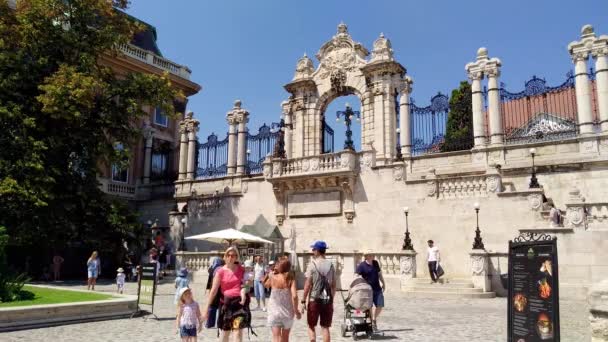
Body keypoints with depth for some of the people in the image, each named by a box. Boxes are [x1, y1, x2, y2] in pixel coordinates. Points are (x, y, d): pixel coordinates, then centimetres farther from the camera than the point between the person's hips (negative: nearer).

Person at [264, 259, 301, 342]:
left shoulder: (273, 278, -5)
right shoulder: (291, 279, -8)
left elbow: (265, 284, 16)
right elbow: (294, 296, -18)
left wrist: (272, 273, 12)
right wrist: (296, 310, -7)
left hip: (274, 312, -1)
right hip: (288, 312, 1)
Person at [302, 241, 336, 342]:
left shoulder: (312, 264, -8)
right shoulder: (330, 265, 4)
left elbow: (308, 284, -10)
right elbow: (333, 285, 6)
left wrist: (303, 301, -5)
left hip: (314, 300, -3)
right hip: (328, 300, 3)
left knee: (311, 326, 11)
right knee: (325, 327, 10)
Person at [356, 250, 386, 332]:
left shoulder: (375, 263, 10)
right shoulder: (362, 265, -9)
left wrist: (383, 283, 21)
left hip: (377, 289, 6)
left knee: (380, 306, 6)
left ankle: (374, 319, 30)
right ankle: (372, 322, 15)